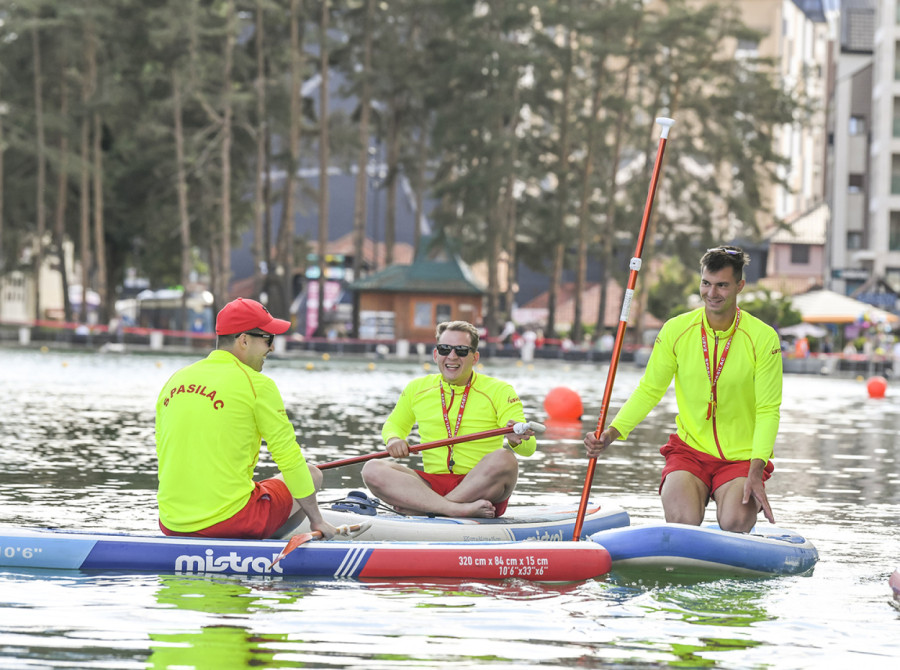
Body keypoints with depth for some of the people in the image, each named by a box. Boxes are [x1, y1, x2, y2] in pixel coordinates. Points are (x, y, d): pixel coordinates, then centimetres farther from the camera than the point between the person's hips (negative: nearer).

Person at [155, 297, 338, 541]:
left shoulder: (174, 381, 10)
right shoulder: (257, 384, -8)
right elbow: (290, 458, -4)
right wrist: (317, 520, 6)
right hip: (231, 521, -7)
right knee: (312, 474, 16)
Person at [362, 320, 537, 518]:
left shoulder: (498, 391, 1)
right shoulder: (417, 389, 11)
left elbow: (529, 447, -8)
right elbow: (393, 425, 27)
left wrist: (516, 440, -33)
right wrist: (393, 439, 2)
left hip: (481, 490, -3)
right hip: (433, 484, 3)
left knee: (503, 459, -34)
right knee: (372, 470, -21)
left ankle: (420, 507, -30)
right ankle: (459, 509, -37)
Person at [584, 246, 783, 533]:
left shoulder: (763, 338, -7)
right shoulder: (676, 330, -2)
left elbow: (768, 411, -6)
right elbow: (649, 391, 6)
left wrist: (756, 471, -17)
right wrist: (611, 433, -8)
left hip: (742, 457, -1)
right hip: (689, 451, 1)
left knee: (734, 524, -25)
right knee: (682, 521, -25)